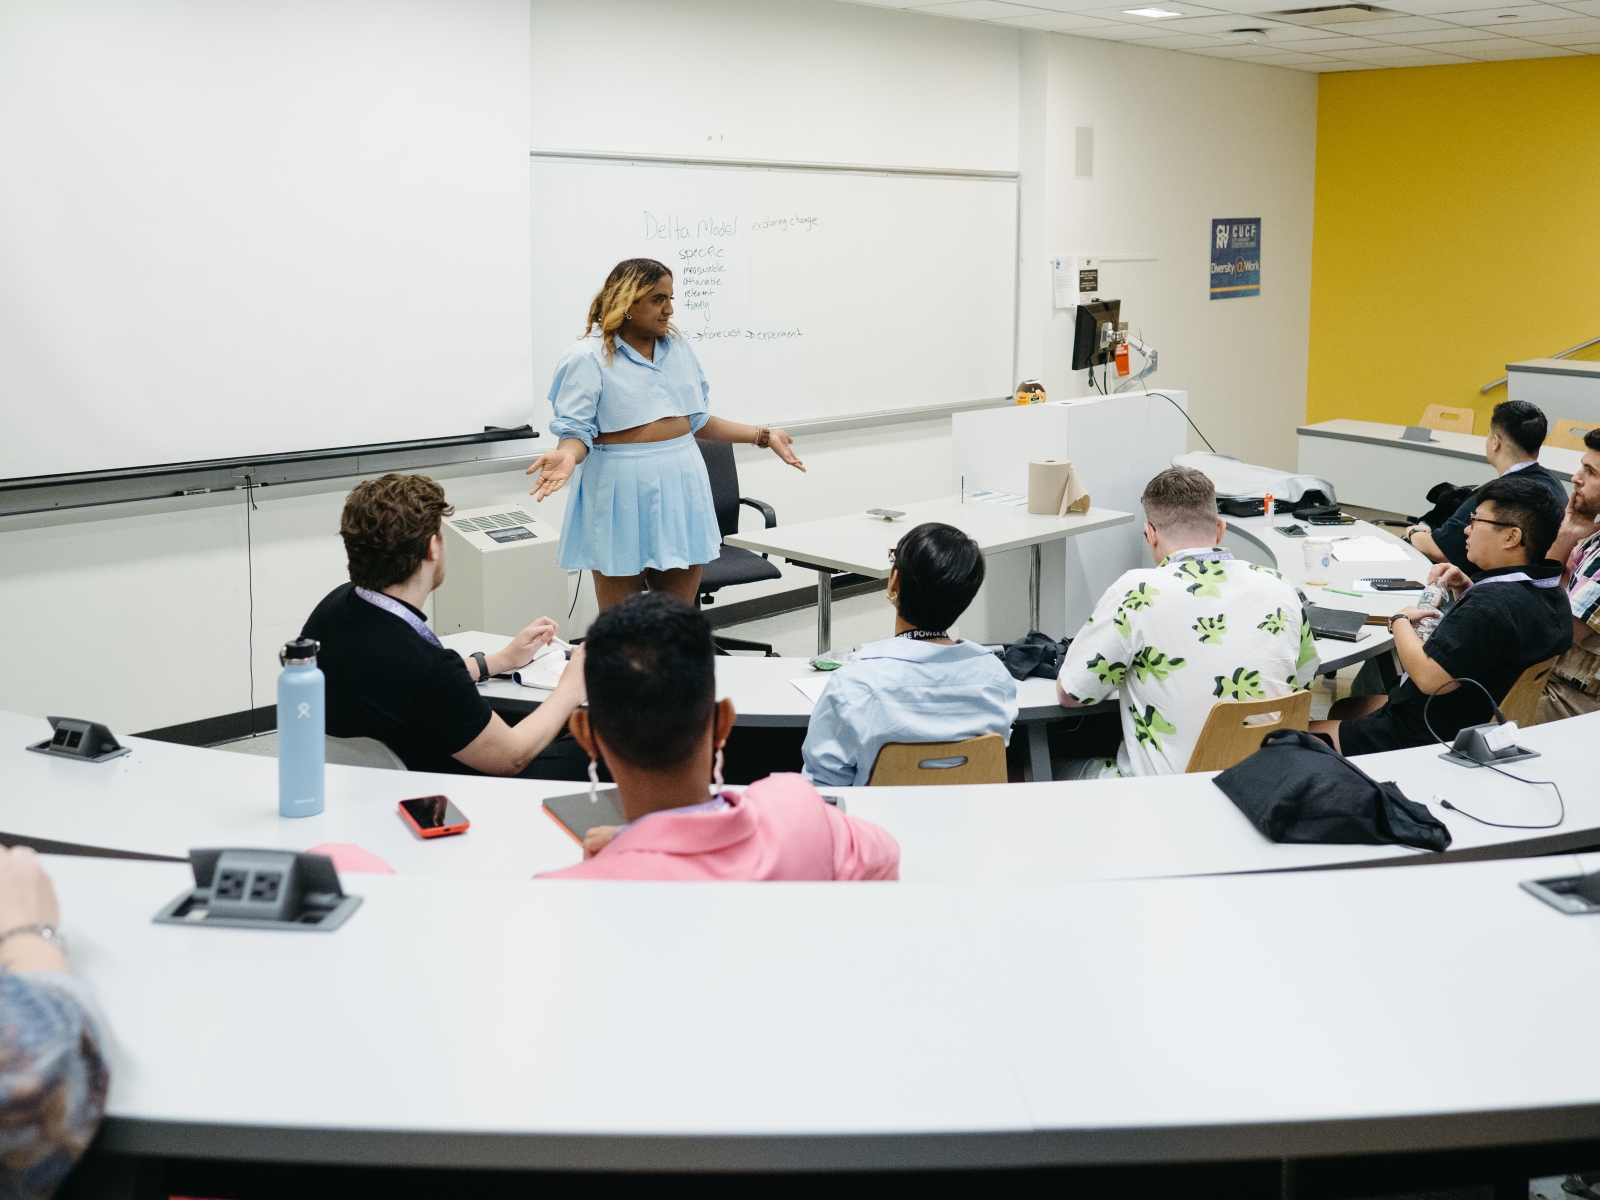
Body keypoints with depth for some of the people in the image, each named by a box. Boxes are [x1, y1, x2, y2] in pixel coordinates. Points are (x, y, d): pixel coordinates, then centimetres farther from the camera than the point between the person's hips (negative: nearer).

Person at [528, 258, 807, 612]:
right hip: (623, 490, -5)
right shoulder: (588, 358, -8)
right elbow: (576, 430, -11)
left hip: (680, 483, 5)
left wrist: (763, 436, 11)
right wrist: (568, 456, -34)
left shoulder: (678, 349, 10)